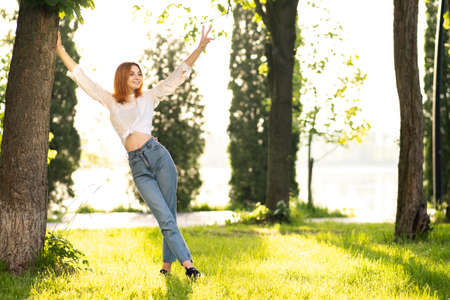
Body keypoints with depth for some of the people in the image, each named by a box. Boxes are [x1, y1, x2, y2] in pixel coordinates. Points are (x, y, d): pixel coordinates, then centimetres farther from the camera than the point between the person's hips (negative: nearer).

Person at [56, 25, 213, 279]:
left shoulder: (148, 98, 14)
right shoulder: (110, 102, 15)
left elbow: (178, 76, 13)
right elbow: (81, 77, 16)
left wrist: (200, 48, 8)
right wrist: (60, 49, 15)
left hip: (158, 155, 1)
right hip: (138, 166, 0)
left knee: (169, 216, -3)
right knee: (165, 218, -8)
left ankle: (167, 266, 7)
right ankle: (187, 264, -12)